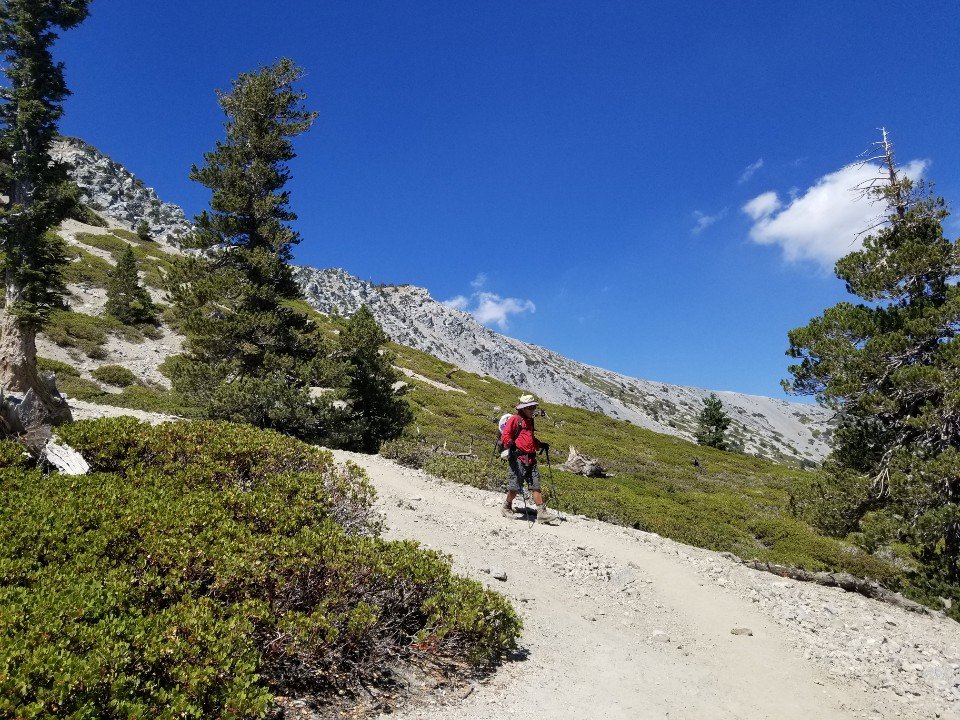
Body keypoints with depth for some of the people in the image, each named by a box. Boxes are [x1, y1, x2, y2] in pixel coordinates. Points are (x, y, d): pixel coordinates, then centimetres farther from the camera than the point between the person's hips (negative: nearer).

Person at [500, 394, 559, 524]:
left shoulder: (530, 421, 24)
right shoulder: (515, 419, -1)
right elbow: (505, 434, -10)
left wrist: (541, 445, 23)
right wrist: (510, 444, -27)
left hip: (531, 459, 7)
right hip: (518, 457, -7)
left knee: (535, 485, 1)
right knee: (515, 486, -4)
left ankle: (542, 513, -1)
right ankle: (507, 508, 17)